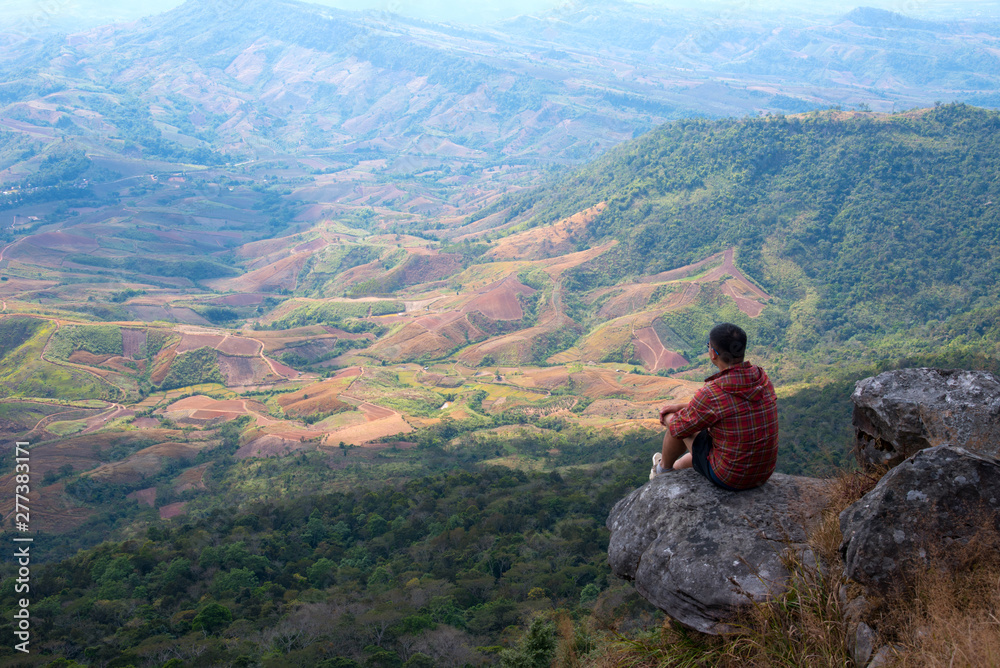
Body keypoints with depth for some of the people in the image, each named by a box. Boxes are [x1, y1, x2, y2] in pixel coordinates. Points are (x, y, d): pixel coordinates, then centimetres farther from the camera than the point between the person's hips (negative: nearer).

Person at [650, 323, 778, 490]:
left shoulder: (712, 393, -28)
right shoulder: (763, 380, -5)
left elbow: (679, 427, -12)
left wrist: (669, 418, 13)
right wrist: (681, 406, 17)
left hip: (729, 478, -6)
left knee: (676, 423, 15)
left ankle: (664, 467, 43)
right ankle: (674, 468, 60)